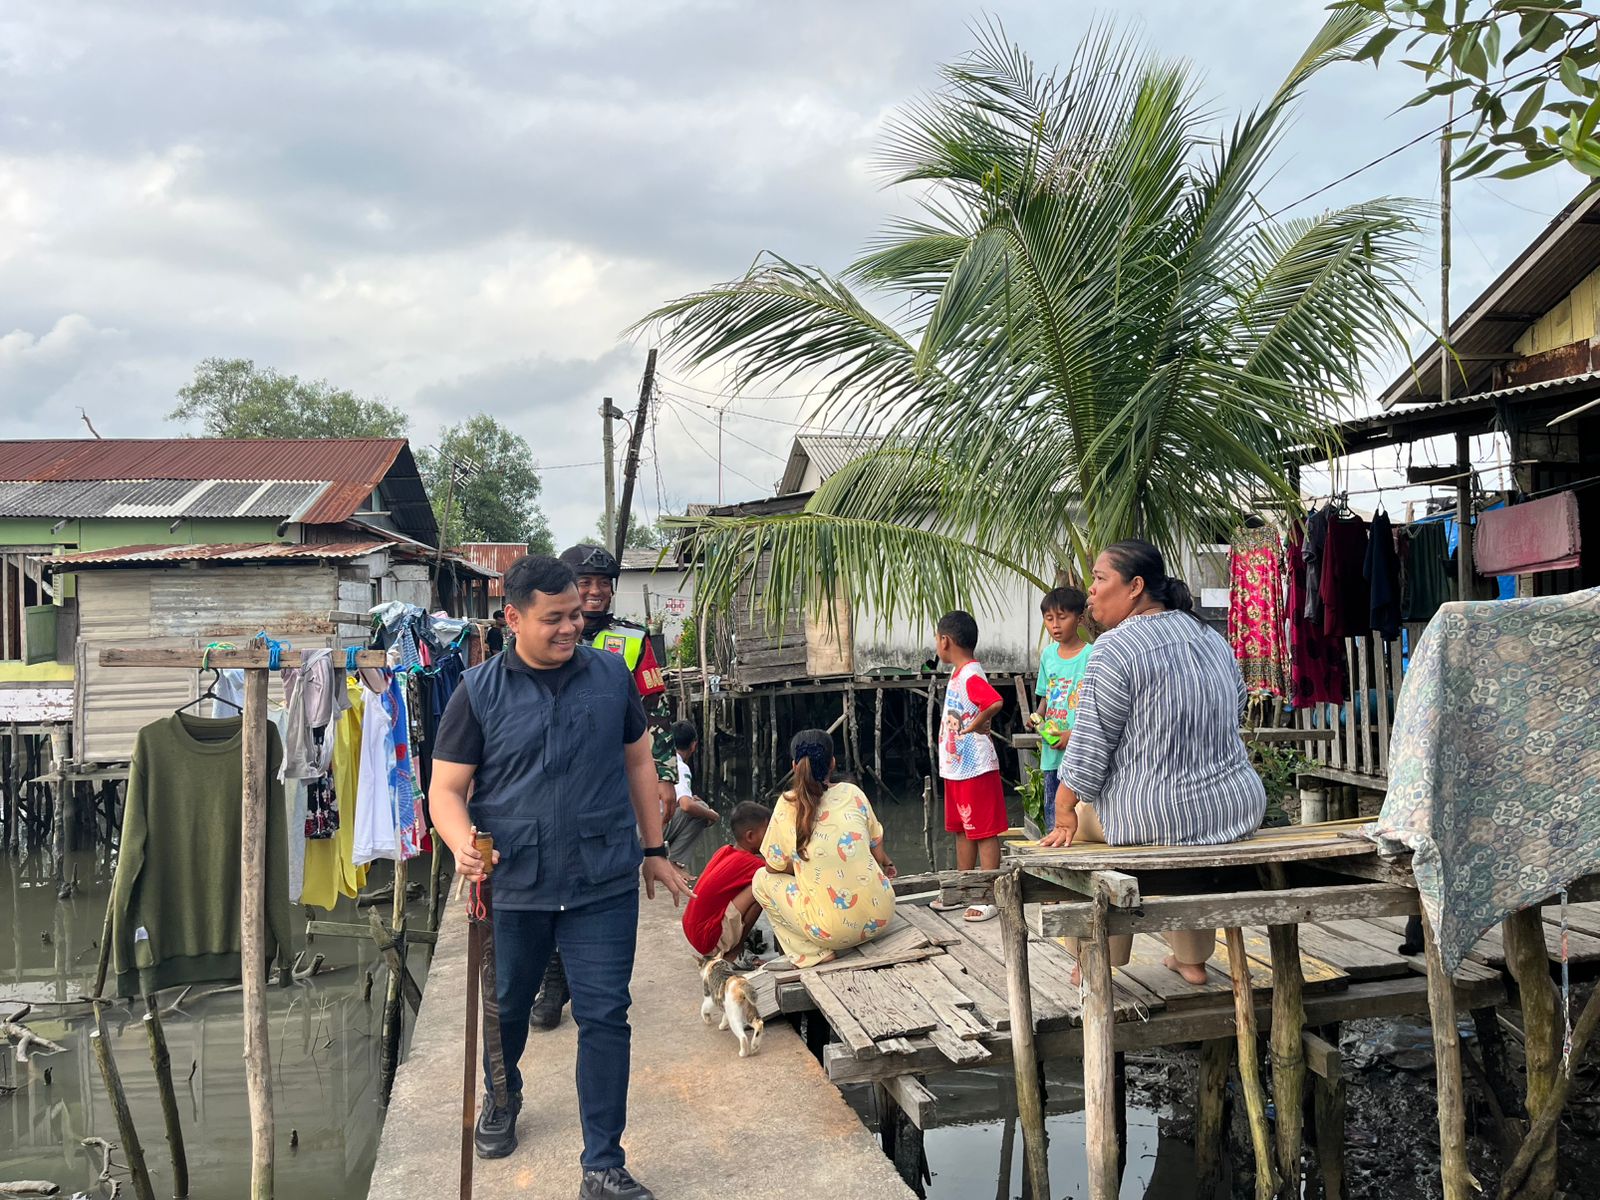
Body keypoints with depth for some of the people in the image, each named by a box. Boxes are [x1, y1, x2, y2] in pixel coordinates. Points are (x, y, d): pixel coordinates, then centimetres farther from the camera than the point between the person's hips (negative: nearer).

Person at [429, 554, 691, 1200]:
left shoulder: (611, 675, 0)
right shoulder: (479, 691, -5)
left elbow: (637, 762, 11)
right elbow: (446, 788, -5)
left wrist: (653, 850, 12)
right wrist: (463, 845, -25)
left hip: (605, 885, 0)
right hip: (513, 886, 0)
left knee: (604, 1018, 0)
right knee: (506, 1006, 20)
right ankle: (501, 1099, 51)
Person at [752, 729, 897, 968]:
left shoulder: (788, 806, -5)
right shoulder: (852, 793, 1)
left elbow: (774, 868, 5)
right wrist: (886, 866, 36)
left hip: (833, 931, -4)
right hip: (881, 918, 4)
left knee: (762, 880, 17)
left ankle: (813, 954, 7)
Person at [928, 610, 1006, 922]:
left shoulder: (970, 675, -20)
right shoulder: (959, 672, 12)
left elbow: (995, 702, -36)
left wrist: (975, 725, -22)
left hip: (975, 768, -10)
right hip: (956, 767, 10)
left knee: (984, 832, -1)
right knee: (962, 830, 18)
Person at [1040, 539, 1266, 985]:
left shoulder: (1116, 648, -16)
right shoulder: (1212, 637, 7)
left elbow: (1090, 746, -16)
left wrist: (1064, 809, -4)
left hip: (1155, 817, -7)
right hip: (1242, 810, 7)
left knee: (1079, 814, 22)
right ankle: (1192, 959, 45)